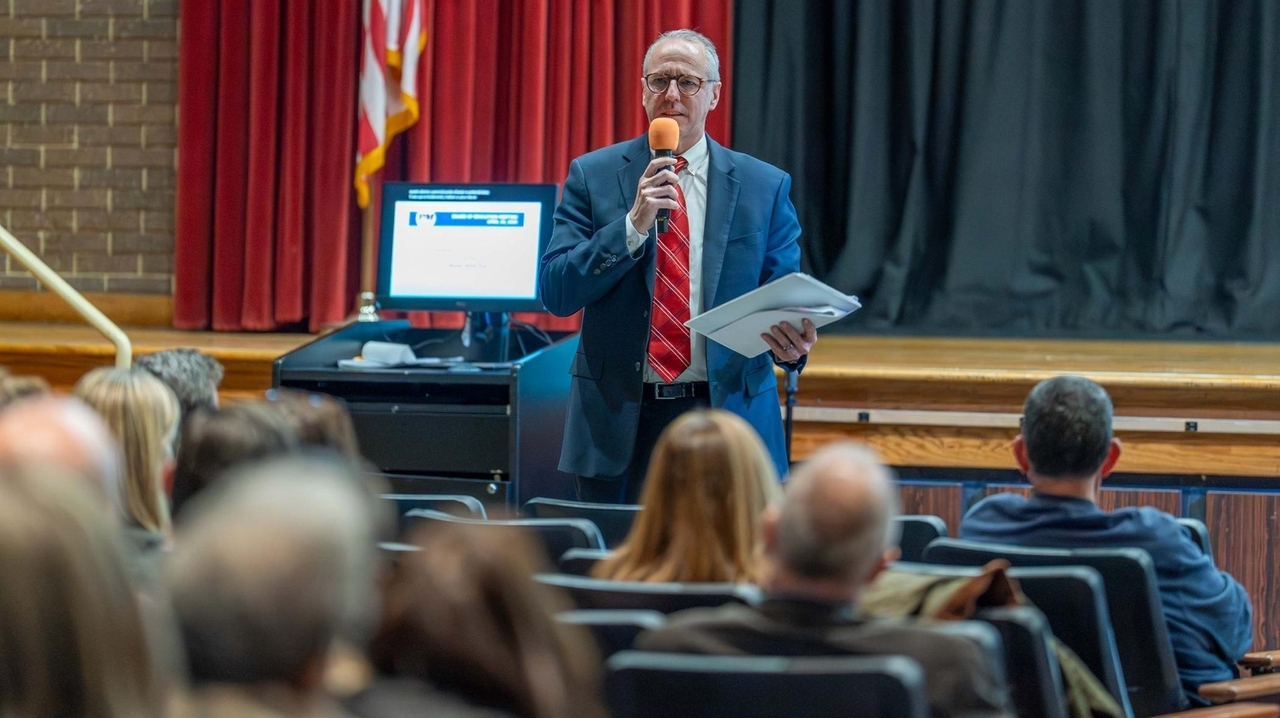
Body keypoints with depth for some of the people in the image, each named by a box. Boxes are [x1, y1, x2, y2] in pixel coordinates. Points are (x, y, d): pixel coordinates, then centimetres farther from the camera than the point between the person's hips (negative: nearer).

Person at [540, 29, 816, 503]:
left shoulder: (764, 187, 5)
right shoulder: (592, 175, 4)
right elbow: (555, 294, -4)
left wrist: (792, 341, -17)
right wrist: (633, 225, -16)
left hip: (729, 409, 0)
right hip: (620, 418, 0)